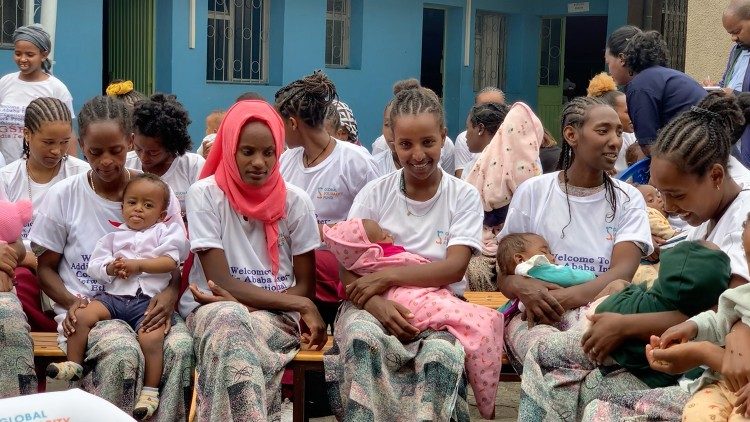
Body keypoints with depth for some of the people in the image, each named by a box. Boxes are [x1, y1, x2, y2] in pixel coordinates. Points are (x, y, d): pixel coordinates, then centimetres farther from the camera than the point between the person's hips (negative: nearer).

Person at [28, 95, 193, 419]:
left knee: (181, 347, -33)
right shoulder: (62, 197, 2)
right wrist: (71, 302, -12)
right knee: (123, 353, -36)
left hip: (147, 306, 1)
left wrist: (171, 294, -15)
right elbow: (46, 268, 10)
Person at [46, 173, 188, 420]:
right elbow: (94, 265, 13)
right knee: (82, 316, -22)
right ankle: (74, 365, -8)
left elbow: (170, 261, -3)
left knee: (151, 337, -29)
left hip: (148, 300, -3)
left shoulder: (164, 232, 13)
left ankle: (151, 392, -18)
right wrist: (110, 268, -9)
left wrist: (136, 264, -10)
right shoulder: (114, 236, 20)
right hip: (113, 295, 4)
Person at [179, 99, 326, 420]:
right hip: (213, 309, -1)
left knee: (233, 335, -36)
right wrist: (300, 305, -15)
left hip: (276, 314, 1)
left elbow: (305, 285, 3)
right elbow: (221, 282, -10)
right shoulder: (205, 194, -5)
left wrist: (240, 303, -15)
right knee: (230, 322, -38)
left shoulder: (295, 201, 0)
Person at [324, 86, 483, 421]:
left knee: (441, 353, -36)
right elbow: (347, 269, 0)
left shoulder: (464, 196, 4)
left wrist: (386, 276, -17)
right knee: (363, 336, -36)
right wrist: (376, 302, -21)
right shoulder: (375, 193, 5)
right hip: (377, 305, 1)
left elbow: (455, 268, -8)